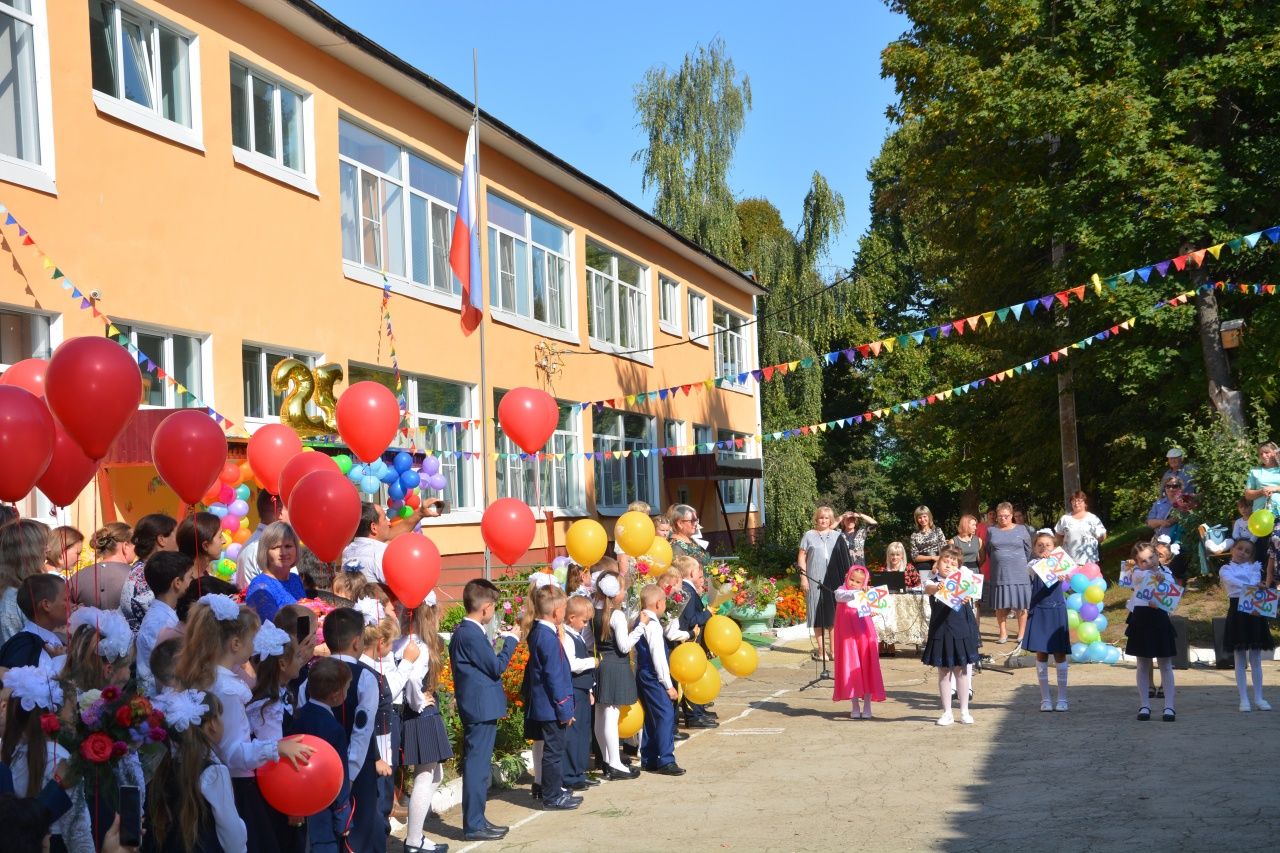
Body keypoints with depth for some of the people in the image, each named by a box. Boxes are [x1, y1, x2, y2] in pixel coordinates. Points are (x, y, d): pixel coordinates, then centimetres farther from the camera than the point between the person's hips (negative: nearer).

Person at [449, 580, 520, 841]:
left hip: (476, 708, 11)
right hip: (482, 708, -11)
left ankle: (475, 819, 24)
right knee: (477, 766, -4)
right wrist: (511, 640, -6)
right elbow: (497, 667, -15)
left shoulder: (463, 631, 12)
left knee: (477, 766, 16)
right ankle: (474, 825, 2)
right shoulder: (472, 634, -20)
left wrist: (504, 641, 14)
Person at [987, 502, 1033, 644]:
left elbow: (1028, 550, 9)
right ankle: (1003, 634, 13)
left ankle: (1021, 634, 8)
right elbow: (988, 550, 14)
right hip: (999, 573, 2)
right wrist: (999, 562, 12)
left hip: (1018, 573, -1)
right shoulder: (992, 531, 7)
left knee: (1021, 605, 0)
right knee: (1000, 606, 4)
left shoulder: (1021, 529, 4)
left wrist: (1021, 564, 11)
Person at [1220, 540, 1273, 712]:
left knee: (1255, 659, 5)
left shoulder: (1254, 568, 13)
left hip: (1254, 611, 2)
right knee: (1240, 660, 0)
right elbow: (1233, 582, -15)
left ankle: (1258, 698, 10)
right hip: (1237, 612, -2)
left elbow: (1256, 583, -6)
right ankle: (1244, 699, 3)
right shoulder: (1225, 570, 6)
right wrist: (1253, 586, -28)